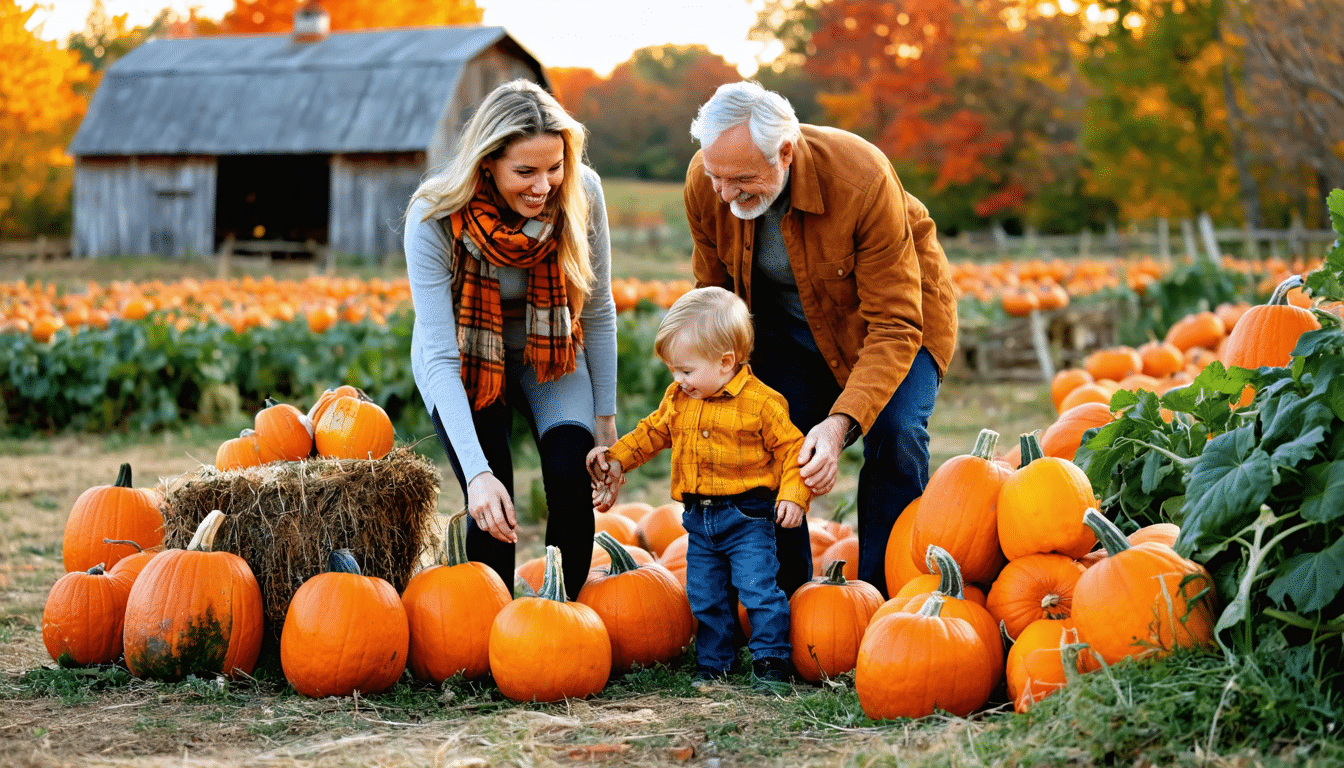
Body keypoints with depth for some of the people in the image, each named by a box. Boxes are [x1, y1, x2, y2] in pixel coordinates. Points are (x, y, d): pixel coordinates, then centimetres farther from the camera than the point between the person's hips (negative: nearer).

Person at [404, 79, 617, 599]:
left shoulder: (582, 194, -25)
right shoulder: (434, 219, -33)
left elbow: (598, 311, -9)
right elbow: (440, 358, -34)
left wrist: (605, 418, -5)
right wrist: (477, 473, -43)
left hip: (548, 353, 2)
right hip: (461, 359, -2)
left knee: (571, 473, -20)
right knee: (491, 509, -17)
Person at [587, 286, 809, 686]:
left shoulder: (761, 402, -12)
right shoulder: (678, 399, 7)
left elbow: (791, 447, -8)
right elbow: (652, 432, 21)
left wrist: (792, 495, -16)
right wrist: (616, 457, 13)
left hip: (746, 516, -6)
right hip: (699, 518, 6)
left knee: (757, 586, -11)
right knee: (703, 594, 10)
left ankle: (771, 656, 2)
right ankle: (712, 661, 23)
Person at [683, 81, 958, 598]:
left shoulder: (862, 180, -37)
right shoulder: (705, 184, -22)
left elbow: (895, 325, -34)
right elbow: (714, 296, -3)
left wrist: (842, 420, -47)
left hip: (899, 303, -3)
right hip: (789, 326, 4)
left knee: (894, 433, -24)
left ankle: (882, 600, -10)